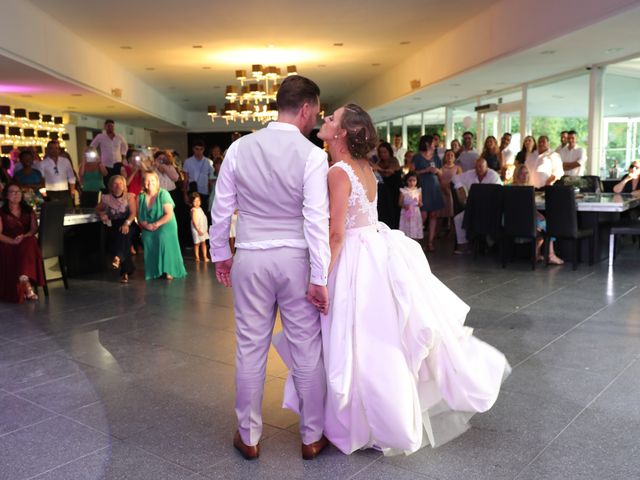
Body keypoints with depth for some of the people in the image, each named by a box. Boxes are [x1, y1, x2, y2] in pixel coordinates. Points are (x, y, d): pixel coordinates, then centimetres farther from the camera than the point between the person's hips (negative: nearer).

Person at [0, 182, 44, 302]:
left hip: (27, 241, 1)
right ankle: (27, 286, -38)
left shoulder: (28, 210, 19)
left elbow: (34, 228, 7)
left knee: (29, 243, -36)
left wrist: (25, 236, -15)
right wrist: (13, 241, -20)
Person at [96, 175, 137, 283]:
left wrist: (126, 223, -25)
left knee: (123, 233, -36)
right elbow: (97, 209, 21)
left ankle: (118, 257, -54)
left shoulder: (129, 196, 3)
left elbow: (133, 213, -7)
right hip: (113, 226, 2)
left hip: (128, 224, -2)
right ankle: (126, 270, -15)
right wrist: (101, 214, -4)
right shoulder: (106, 198, 9)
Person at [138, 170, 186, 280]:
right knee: (147, 239, -26)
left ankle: (169, 270, -21)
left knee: (163, 238, -32)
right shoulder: (141, 197, 3)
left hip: (165, 225, -3)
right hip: (148, 228, 3)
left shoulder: (163, 194, -10)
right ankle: (153, 271, -11)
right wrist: (146, 225, -16)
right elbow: (140, 216, 3)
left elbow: (169, 214, -14)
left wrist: (157, 224, -22)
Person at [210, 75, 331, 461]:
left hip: (250, 259, 3)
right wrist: (319, 278, -10)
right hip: (296, 260, -2)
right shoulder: (313, 155, -11)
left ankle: (249, 436, 26)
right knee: (306, 350, 10)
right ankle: (312, 437, 24)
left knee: (250, 348, 12)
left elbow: (222, 208, 3)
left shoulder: (240, 148, -1)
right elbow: (316, 220, -14)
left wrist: (220, 253, 16)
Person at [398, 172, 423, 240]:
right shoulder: (403, 191, -2)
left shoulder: (418, 191, 5)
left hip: (415, 214, 2)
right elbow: (400, 203, 1)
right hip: (406, 214, -2)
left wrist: (419, 203, -14)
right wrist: (404, 205, -19)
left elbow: (421, 204, 9)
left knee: (415, 234, 4)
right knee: (406, 232, -2)